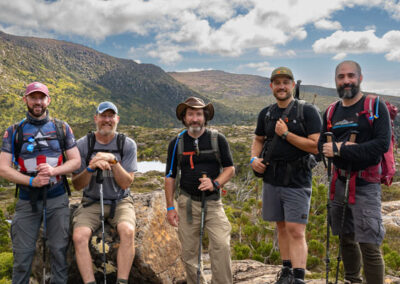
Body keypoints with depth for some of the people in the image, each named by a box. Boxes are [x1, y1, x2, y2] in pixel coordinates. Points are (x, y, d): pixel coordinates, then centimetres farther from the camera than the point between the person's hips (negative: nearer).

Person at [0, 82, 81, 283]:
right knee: (22, 253, 2)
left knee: (59, 249, 3)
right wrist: (32, 181, -17)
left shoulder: (62, 128, 6)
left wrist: (54, 170, -15)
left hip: (57, 198, 1)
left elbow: (76, 161, 4)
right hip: (27, 199, 0)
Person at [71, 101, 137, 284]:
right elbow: (77, 185, -1)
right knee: (79, 236, -27)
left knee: (127, 231, -31)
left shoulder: (127, 144, -2)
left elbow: (126, 183, -8)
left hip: (120, 202, -1)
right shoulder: (83, 144, -1)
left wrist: (113, 161, -22)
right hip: (92, 202, 1)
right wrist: (91, 168, -21)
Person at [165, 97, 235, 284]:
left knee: (221, 245, -14)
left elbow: (230, 169, 4)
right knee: (189, 251, 5)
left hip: (213, 201, -1)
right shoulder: (176, 143, 5)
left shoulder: (218, 139, 2)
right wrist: (170, 207, 3)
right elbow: (170, 177, 8)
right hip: (187, 202, 1)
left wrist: (215, 183, -15)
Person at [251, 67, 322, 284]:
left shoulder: (307, 111, -7)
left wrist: (286, 134, -17)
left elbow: (316, 146, -14)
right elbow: (258, 139, 22)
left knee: (296, 231, -8)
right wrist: (254, 158, 2)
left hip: (297, 182, -5)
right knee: (282, 227, 15)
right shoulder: (266, 114, 9)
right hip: (271, 179, 5)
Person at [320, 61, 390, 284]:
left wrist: (340, 149, -19)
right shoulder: (331, 112, 10)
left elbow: (383, 144, -16)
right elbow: (322, 145, 4)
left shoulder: (376, 107, -5)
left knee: (369, 246, -7)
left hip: (365, 185, -5)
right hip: (339, 183, 5)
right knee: (346, 239, 15)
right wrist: (347, 146, -16)